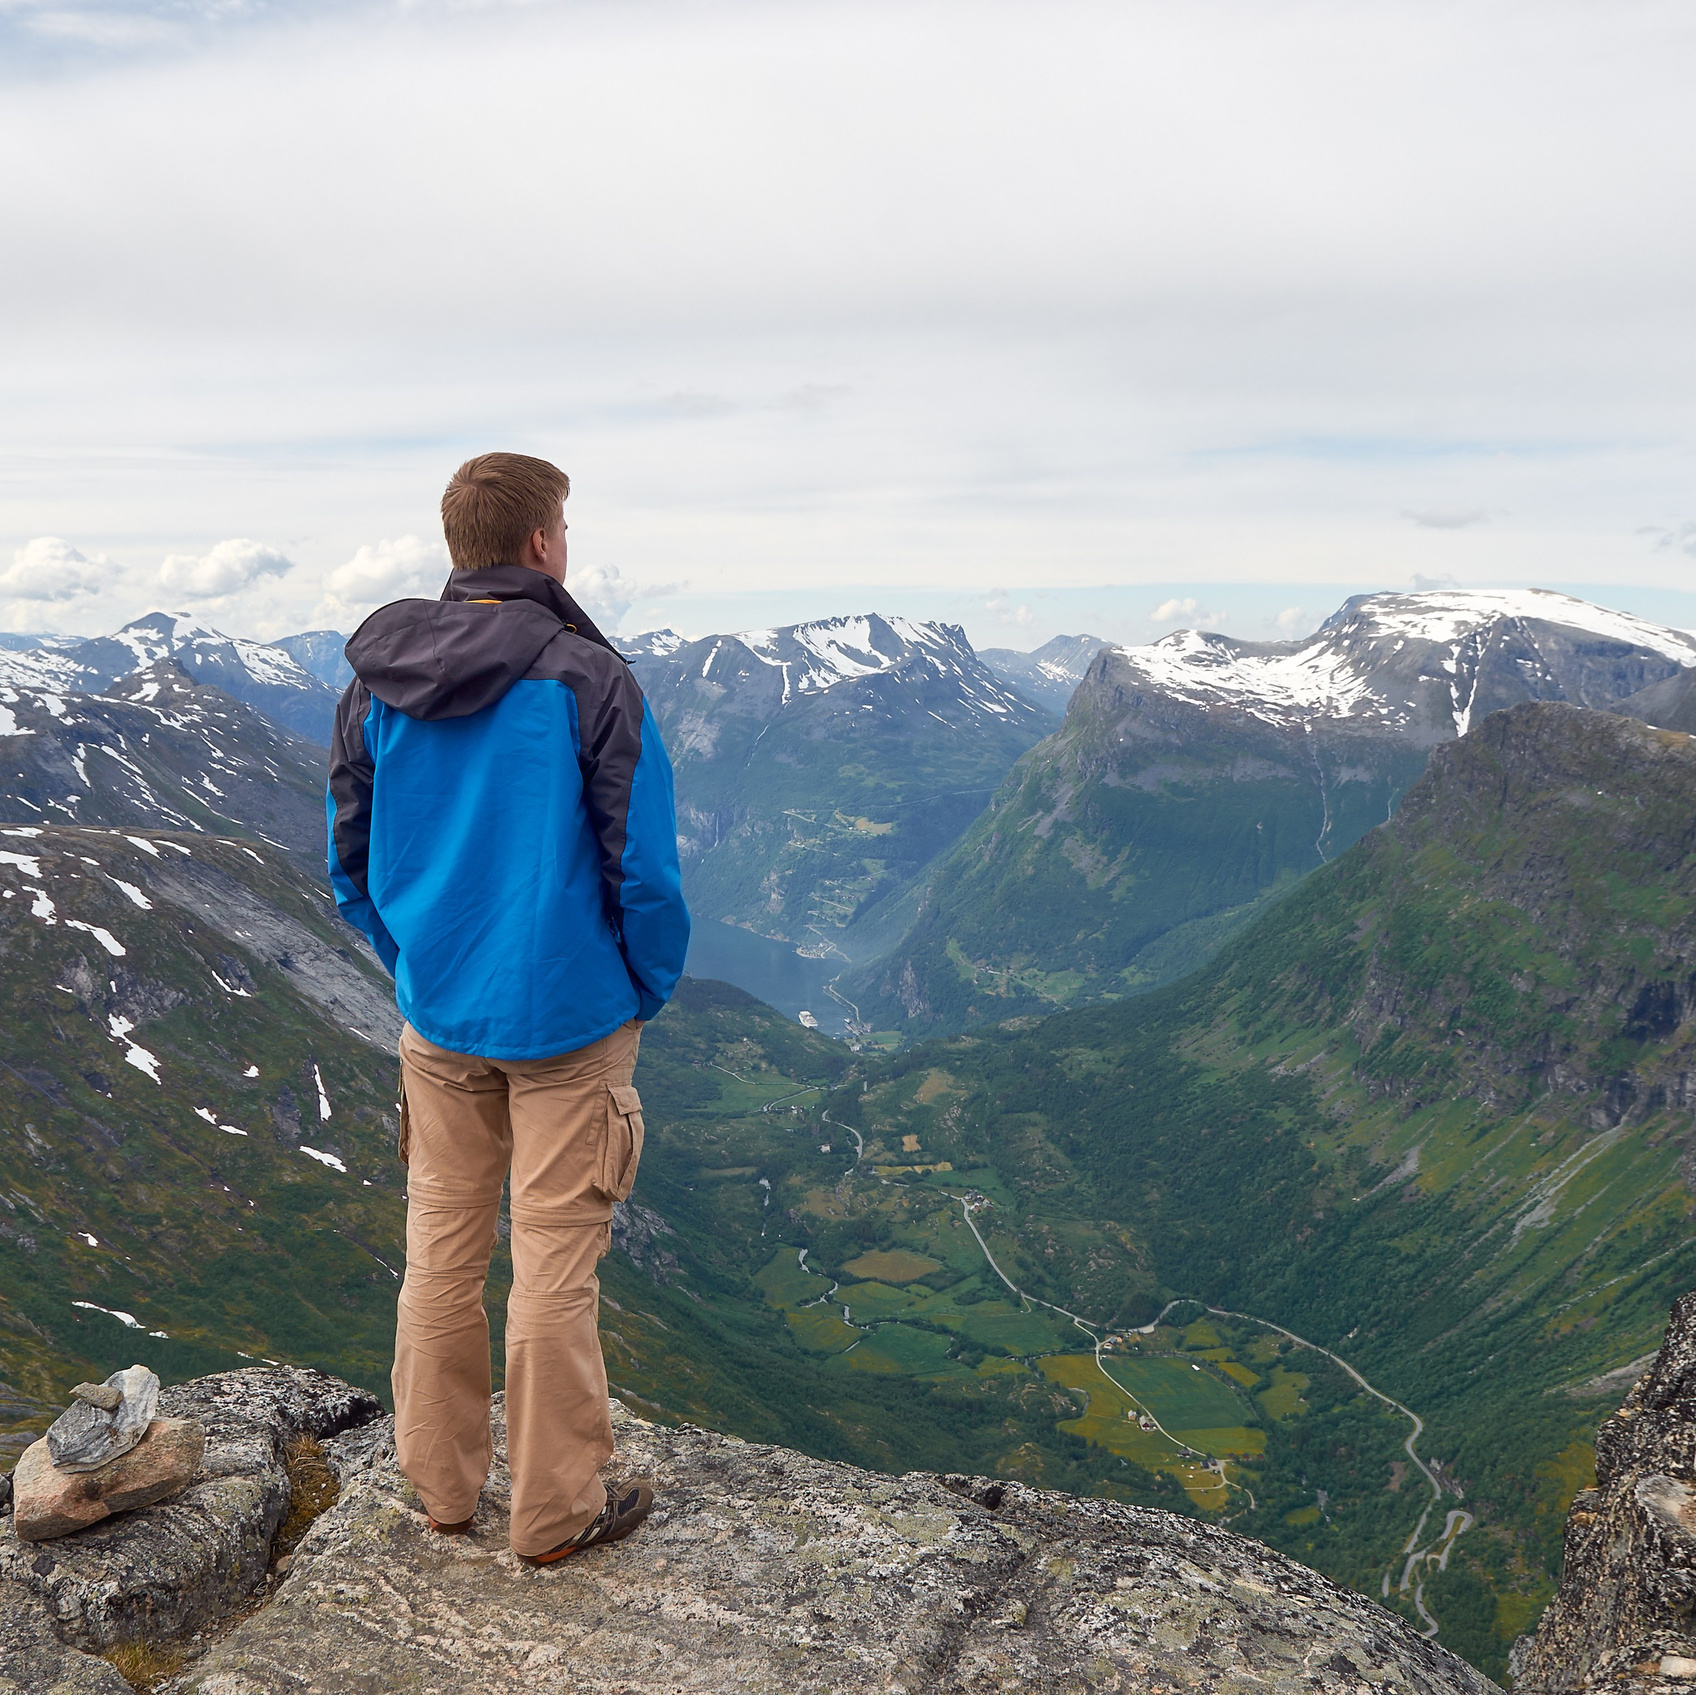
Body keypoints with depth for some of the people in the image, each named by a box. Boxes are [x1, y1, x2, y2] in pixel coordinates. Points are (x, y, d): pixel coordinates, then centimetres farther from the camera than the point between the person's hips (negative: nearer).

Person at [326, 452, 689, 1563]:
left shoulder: (377, 685, 1)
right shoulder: (587, 678, -15)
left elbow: (351, 862, 7)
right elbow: (643, 865, -15)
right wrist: (653, 987, 1)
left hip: (437, 1022, 5)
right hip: (568, 1022, -5)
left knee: (442, 1251, 17)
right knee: (555, 1265, 5)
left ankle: (442, 1484, 33)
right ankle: (557, 1511, 20)